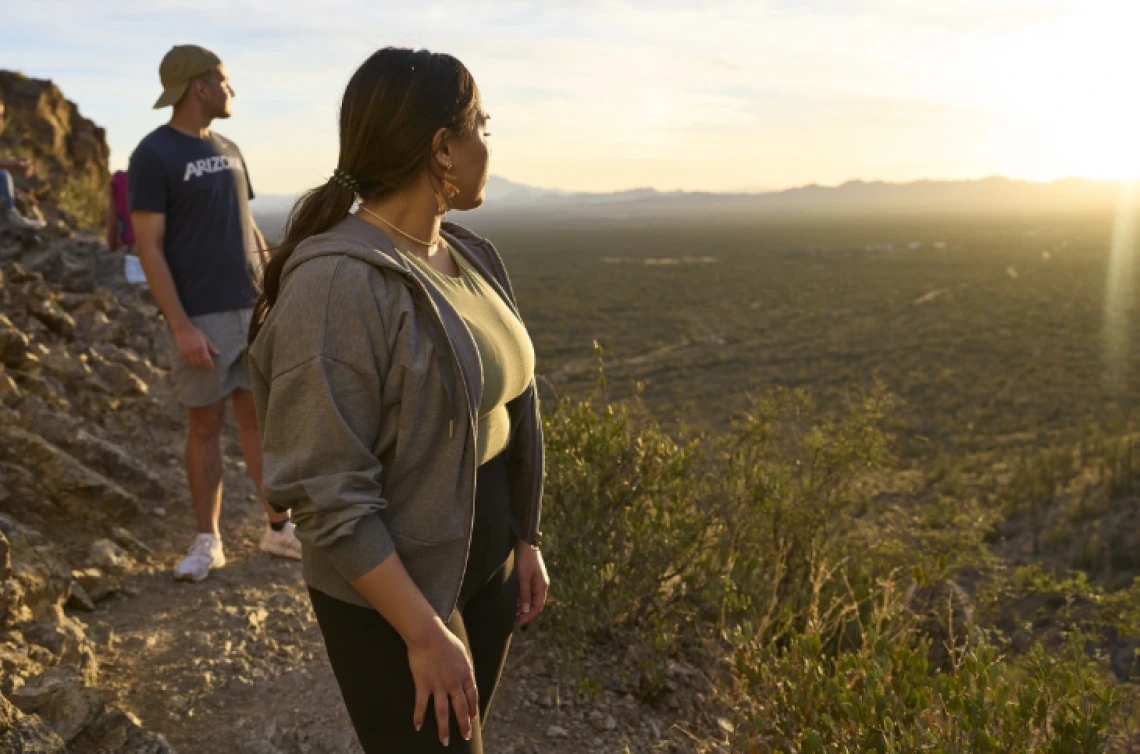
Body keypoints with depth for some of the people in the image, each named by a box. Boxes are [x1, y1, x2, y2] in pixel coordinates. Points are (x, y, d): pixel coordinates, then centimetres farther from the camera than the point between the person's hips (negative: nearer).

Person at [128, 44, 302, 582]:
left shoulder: (228, 150, 11)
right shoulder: (153, 154, -9)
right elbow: (148, 246, -13)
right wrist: (181, 326, -18)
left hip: (255, 309, 6)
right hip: (201, 318, -5)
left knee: (263, 417, 8)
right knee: (206, 425, 3)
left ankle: (278, 528, 18)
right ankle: (207, 541, 16)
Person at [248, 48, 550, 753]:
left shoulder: (469, 257, 2)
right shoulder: (338, 284, -24)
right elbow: (327, 494, -24)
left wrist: (527, 539, 11)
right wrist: (426, 633, -21)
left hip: (488, 564, 8)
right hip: (393, 592, -8)